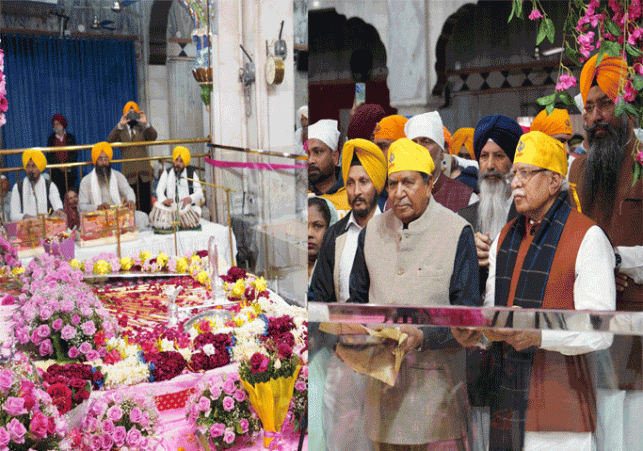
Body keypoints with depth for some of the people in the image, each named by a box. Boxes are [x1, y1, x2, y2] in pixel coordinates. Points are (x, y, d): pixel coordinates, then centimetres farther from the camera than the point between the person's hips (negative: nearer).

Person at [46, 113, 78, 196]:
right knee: (58, 192, -9)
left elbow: (75, 154, 4)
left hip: (69, 170, 0)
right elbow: (49, 155, 5)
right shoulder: (51, 139, 11)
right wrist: (59, 165, -10)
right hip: (56, 172, 0)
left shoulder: (70, 138, 10)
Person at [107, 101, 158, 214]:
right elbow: (110, 140, -8)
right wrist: (120, 125, -20)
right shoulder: (120, 130, 10)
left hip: (144, 170, 1)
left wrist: (146, 124, -21)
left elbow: (153, 137, -5)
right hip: (129, 170, -1)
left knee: (146, 200, 1)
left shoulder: (143, 129, 14)